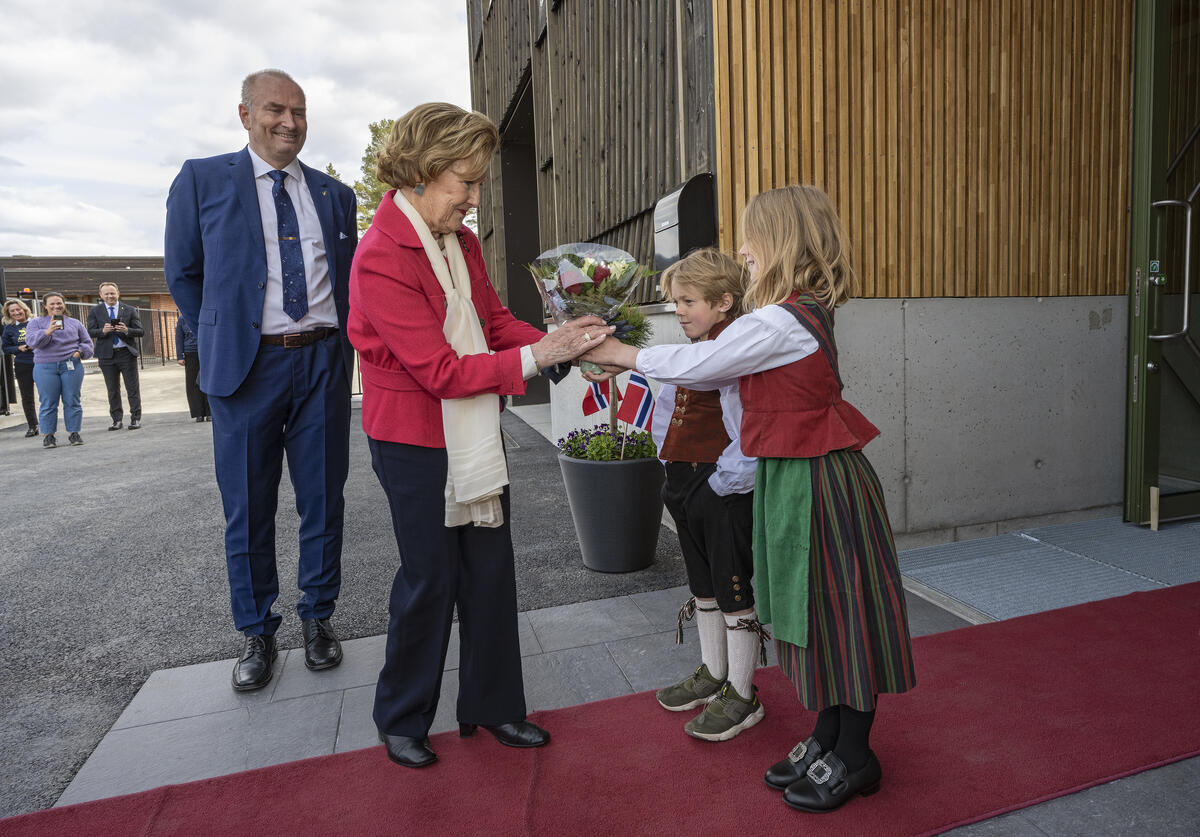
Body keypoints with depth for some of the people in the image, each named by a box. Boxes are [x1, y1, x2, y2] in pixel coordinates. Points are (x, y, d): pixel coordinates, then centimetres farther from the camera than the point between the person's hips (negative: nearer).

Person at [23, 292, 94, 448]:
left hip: (71, 366, 1)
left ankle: (74, 433, 8)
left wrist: (80, 352, -2)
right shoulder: (36, 322, 10)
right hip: (45, 368, -1)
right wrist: (47, 332, -22)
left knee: (72, 401, 1)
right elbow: (31, 341, -6)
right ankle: (48, 435, 8)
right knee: (48, 403, 0)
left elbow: (87, 342, 18)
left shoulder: (74, 323, 15)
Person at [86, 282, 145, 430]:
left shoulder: (130, 310, 4)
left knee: (132, 388, 0)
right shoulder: (95, 311, 7)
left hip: (127, 353, -1)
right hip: (107, 355, 1)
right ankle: (117, 419, 14)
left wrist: (127, 330, -19)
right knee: (112, 390, 7)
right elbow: (90, 332, 0)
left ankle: (136, 418, 6)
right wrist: (103, 331, -19)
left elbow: (140, 331, 0)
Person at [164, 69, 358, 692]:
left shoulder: (335, 195, 13)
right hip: (247, 366, -2)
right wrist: (219, 343, 7)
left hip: (323, 364, 2)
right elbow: (183, 273, 9)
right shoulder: (203, 180, 5)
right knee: (248, 507, 6)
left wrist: (338, 344, 9)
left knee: (323, 499, 7)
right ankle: (256, 632, 23)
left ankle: (317, 618, 25)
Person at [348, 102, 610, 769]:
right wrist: (536, 358, -26)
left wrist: (559, 342, -7)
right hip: (415, 443, -7)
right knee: (430, 578, 5)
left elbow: (496, 321, 10)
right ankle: (402, 719, 30)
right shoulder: (381, 257, -20)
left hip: (475, 433, 7)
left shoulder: (461, 242, 7)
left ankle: (494, 705, 31)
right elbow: (441, 370, -24)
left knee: (491, 573, 12)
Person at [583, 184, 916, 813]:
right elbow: (710, 373, 11)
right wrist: (632, 363, 9)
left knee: (836, 614, 5)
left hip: (816, 481, -10)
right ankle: (827, 738, 35)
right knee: (813, 611, 18)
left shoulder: (782, 322, -22)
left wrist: (623, 354, -2)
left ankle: (854, 758, 24)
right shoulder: (804, 313, 10)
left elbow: (696, 365, -16)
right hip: (795, 476, 10)